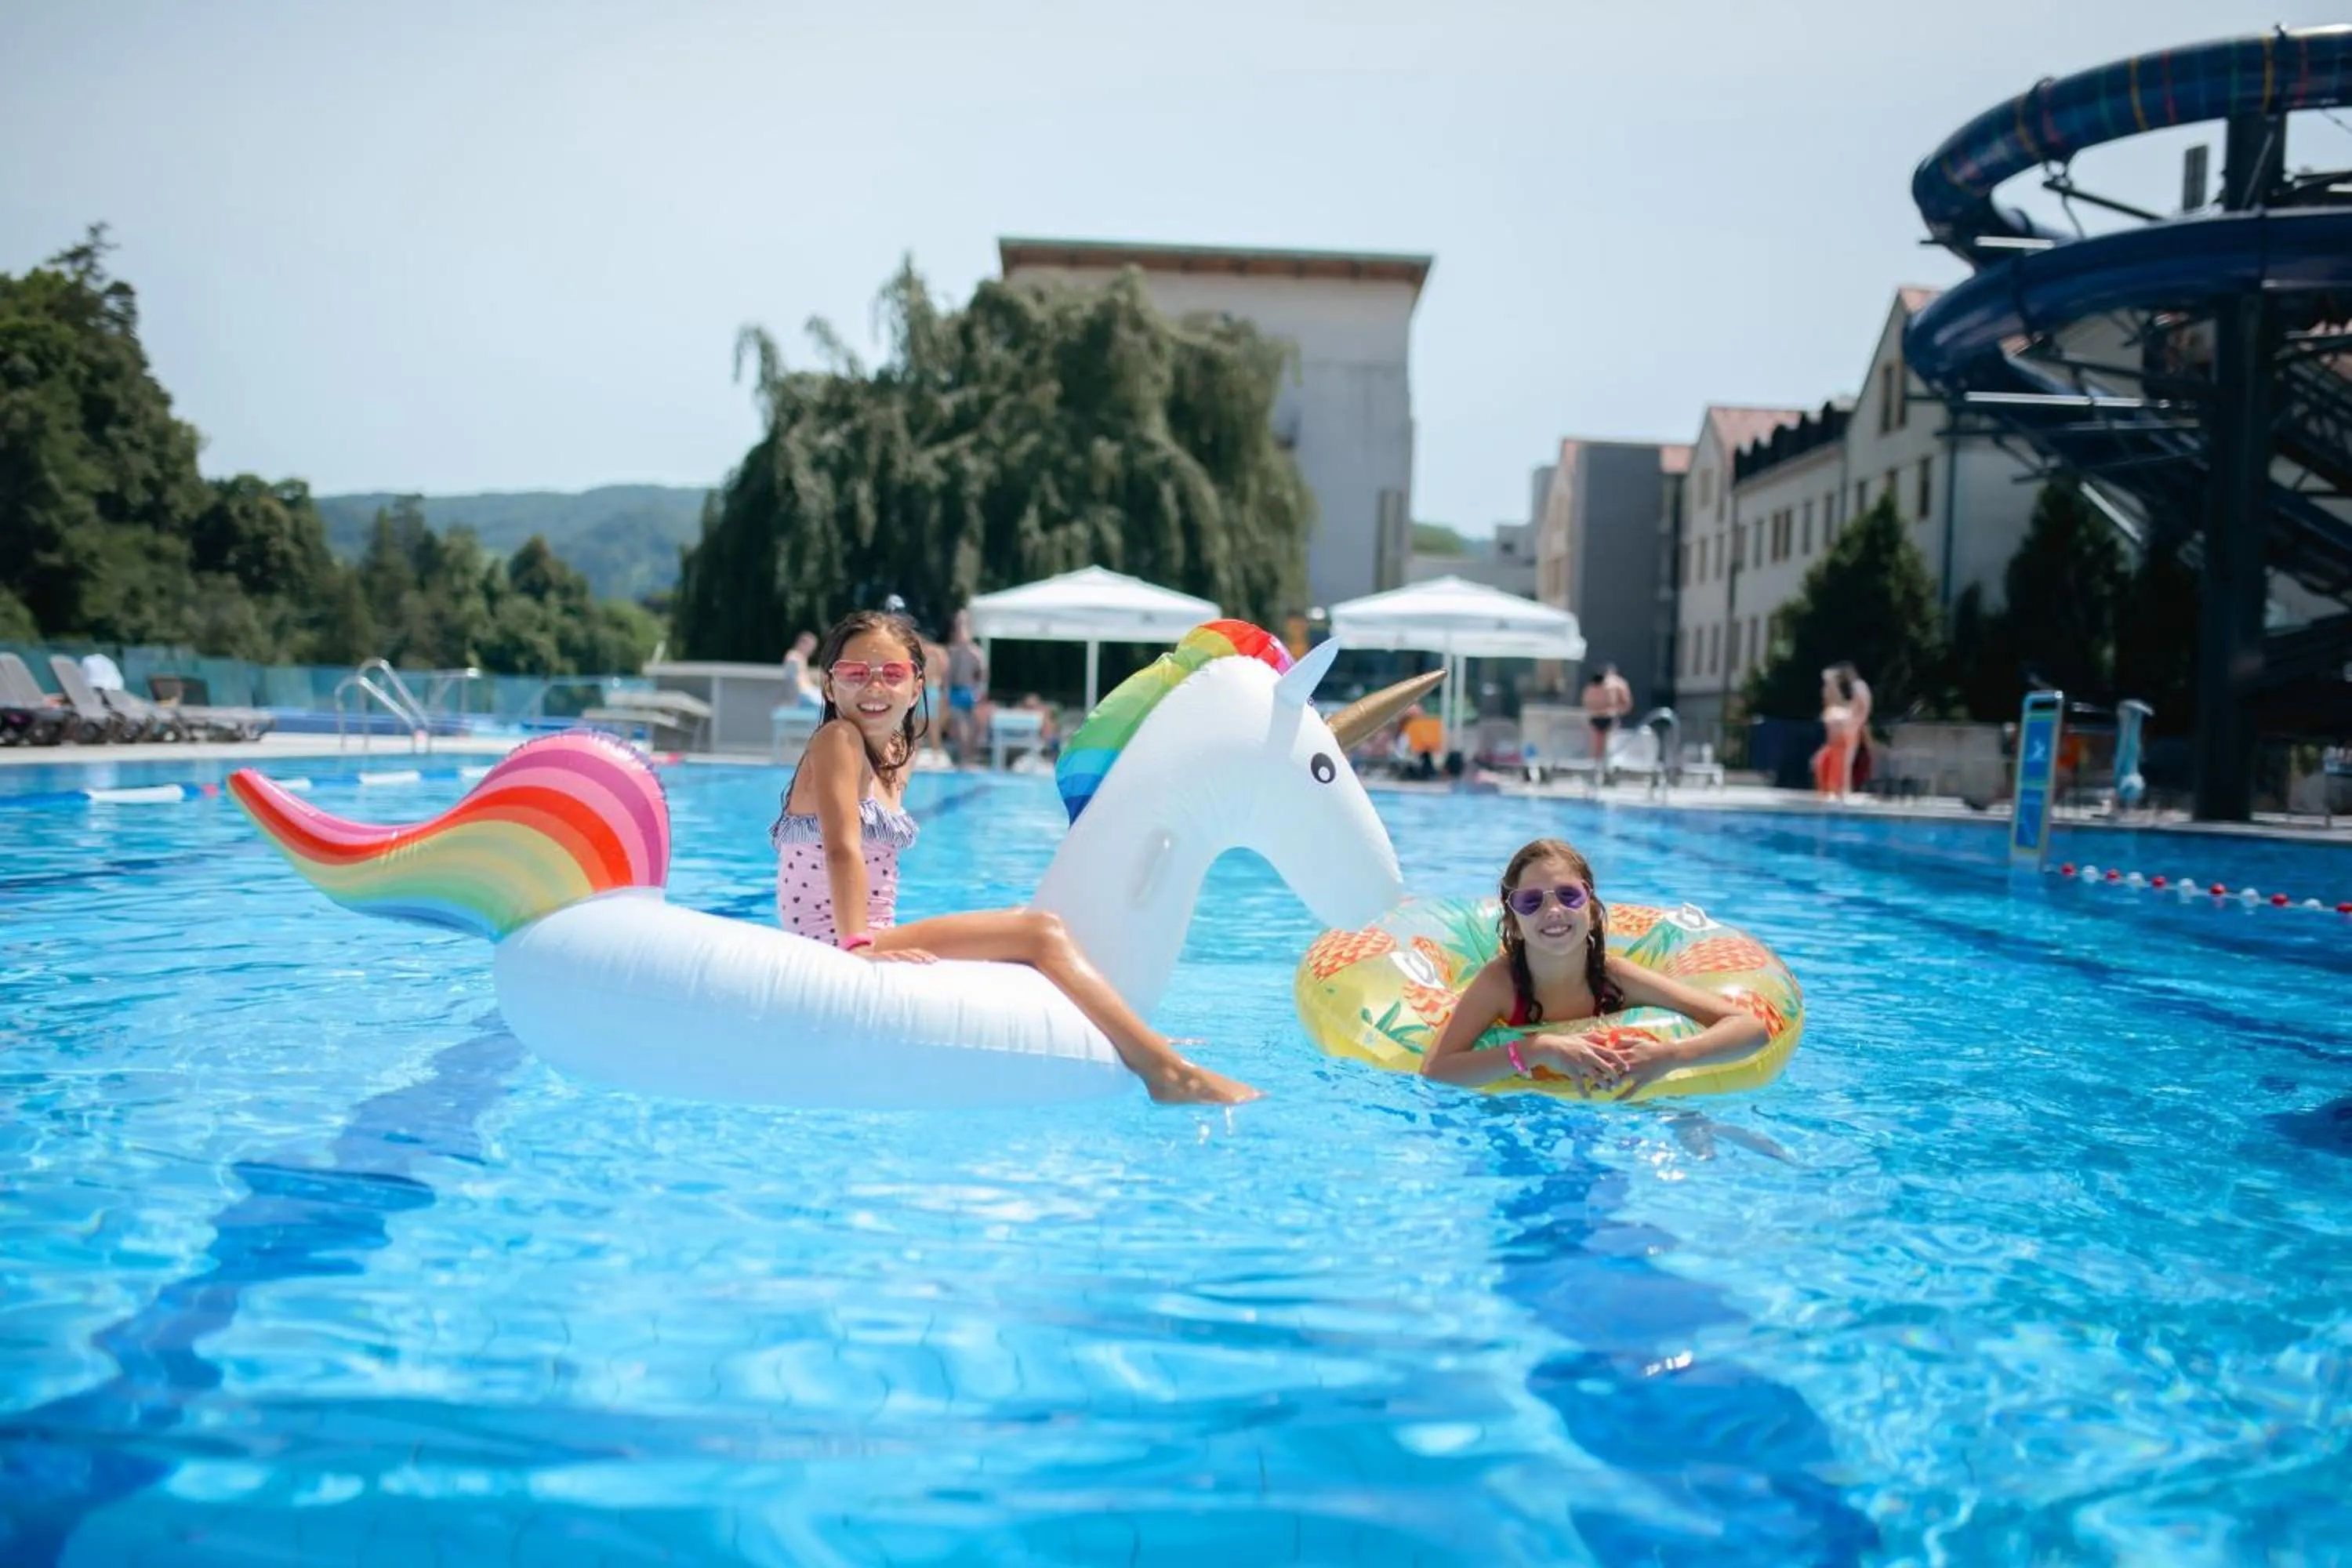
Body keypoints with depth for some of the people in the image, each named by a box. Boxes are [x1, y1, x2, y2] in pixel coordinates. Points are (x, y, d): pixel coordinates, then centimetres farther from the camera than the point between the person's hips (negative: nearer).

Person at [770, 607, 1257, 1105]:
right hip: (838, 952, -10)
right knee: (1040, 933, -14)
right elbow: (842, 848, -22)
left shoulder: (894, 762, 16)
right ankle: (1169, 1072, -18)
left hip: (871, 947, 10)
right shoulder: (838, 740, -10)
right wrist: (858, 946, -31)